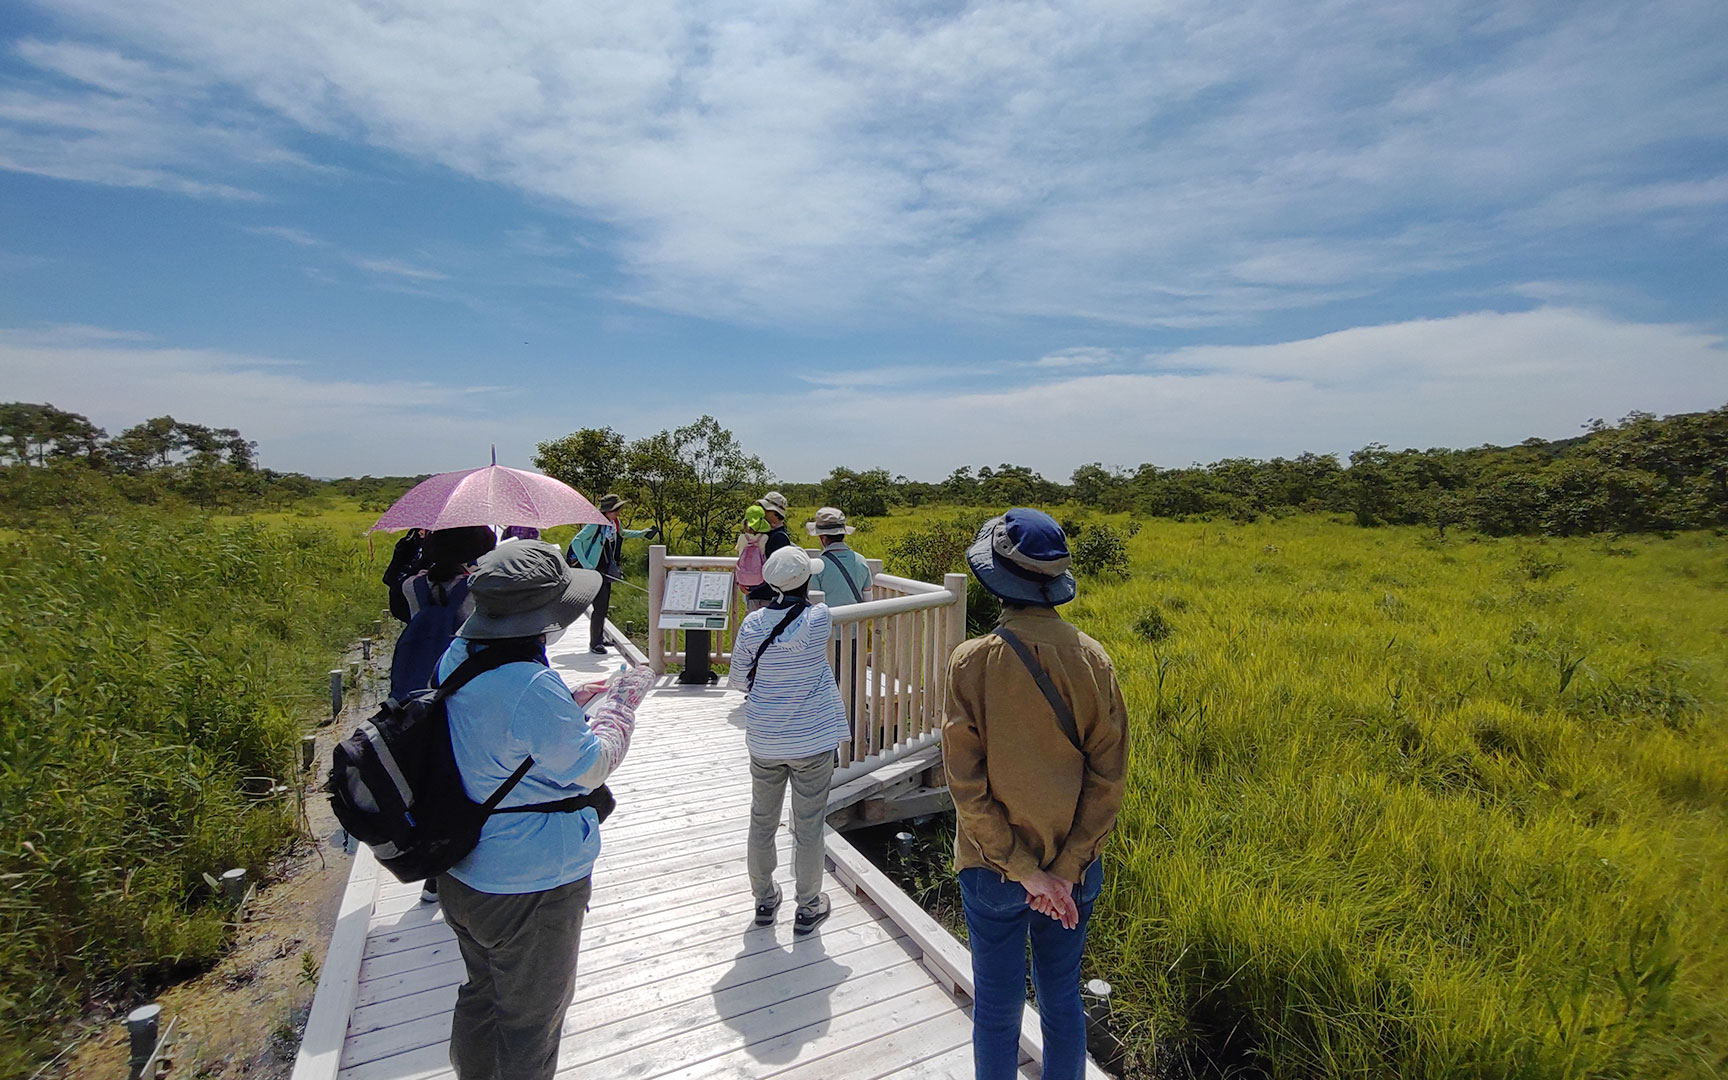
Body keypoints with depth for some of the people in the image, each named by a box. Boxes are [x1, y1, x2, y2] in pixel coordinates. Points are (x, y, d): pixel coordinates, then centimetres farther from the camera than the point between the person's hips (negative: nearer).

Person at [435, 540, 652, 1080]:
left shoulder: (455, 656, -8)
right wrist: (622, 700, -8)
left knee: (481, 993, 31)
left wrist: (577, 702, 5)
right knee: (531, 1014, 18)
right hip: (530, 888, -8)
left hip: (461, 874, 8)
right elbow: (592, 767, -21)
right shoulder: (531, 687, -35)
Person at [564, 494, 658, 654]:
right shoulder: (595, 524, -18)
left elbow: (622, 533, 29)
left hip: (607, 571, 8)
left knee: (604, 606, 16)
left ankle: (599, 638, 31)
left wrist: (642, 533, 24)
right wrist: (585, 564, -24)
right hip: (595, 570, -8)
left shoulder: (615, 523, 5)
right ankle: (594, 644, 2)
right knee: (599, 607, -9)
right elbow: (575, 541, -18)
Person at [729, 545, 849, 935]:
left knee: (762, 821, 19)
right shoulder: (817, 618, -16)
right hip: (812, 740, -3)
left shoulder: (753, 623, -8)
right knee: (808, 827, 11)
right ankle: (808, 908, 27)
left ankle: (764, 899, 36)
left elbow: (739, 677, 2)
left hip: (764, 741, 3)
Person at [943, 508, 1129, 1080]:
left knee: (997, 1009, 17)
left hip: (993, 867, -3)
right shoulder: (1093, 658, -11)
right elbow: (1108, 778, -9)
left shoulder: (972, 662, -20)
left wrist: (1024, 871, -10)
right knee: (1062, 999, 24)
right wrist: (1065, 870, -7)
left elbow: (968, 786, -18)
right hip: (1074, 864, 3)